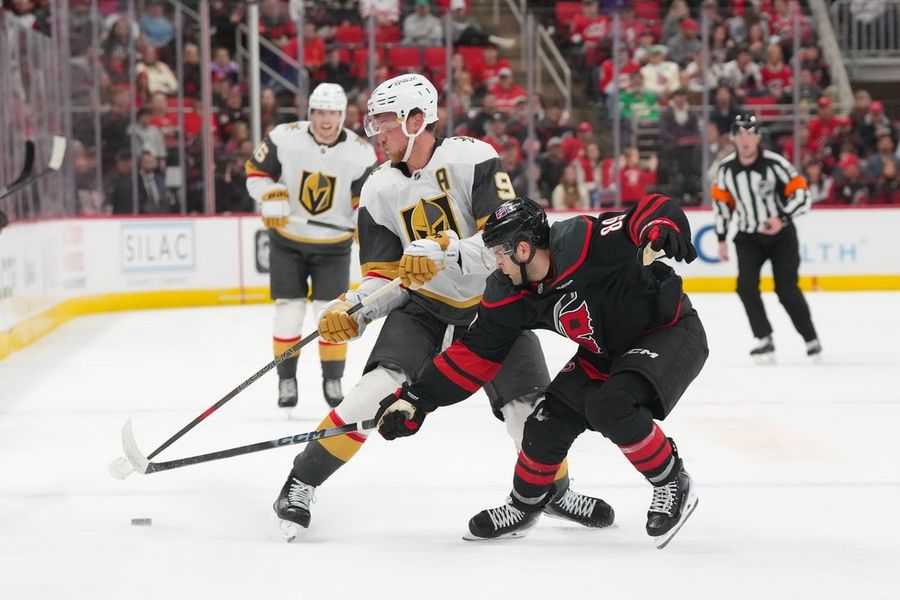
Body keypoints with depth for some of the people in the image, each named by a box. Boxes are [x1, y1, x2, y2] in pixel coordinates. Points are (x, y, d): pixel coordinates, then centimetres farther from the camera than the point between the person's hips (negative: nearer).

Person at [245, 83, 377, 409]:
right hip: (287, 239, 0)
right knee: (289, 309, -2)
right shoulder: (284, 138, -15)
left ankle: (332, 379, 14)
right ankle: (286, 378, 14)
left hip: (334, 244, 0)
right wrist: (271, 198, -22)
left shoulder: (360, 152, -14)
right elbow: (256, 171, -4)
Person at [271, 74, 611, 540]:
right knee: (379, 387, -22)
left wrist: (443, 251, -36)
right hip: (421, 306, 1)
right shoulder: (379, 191, -3)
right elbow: (384, 278, -1)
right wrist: (351, 312, -20)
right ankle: (301, 483, -13)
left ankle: (557, 490, 26)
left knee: (528, 407, -4)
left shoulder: (473, 159, -16)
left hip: (490, 302, -1)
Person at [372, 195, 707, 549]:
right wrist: (415, 400, -3)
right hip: (606, 355, 8)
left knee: (611, 406, -29)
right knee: (550, 419, 1)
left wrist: (663, 231, -55)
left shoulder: (584, 243, -30)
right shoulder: (509, 295, -7)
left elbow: (653, 210, -31)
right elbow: (474, 354, 0)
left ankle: (673, 485, -8)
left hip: (670, 330, -8)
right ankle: (523, 507, 27)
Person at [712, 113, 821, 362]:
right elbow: (721, 201, 8)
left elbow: (801, 193, -16)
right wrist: (722, 239, 7)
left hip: (781, 234, -3)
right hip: (747, 237, 3)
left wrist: (782, 218, -29)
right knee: (746, 285, -16)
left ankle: (811, 339, 7)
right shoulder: (726, 168, -6)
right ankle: (764, 341, -8)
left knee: (786, 288, -10)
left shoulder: (774, 163, -18)